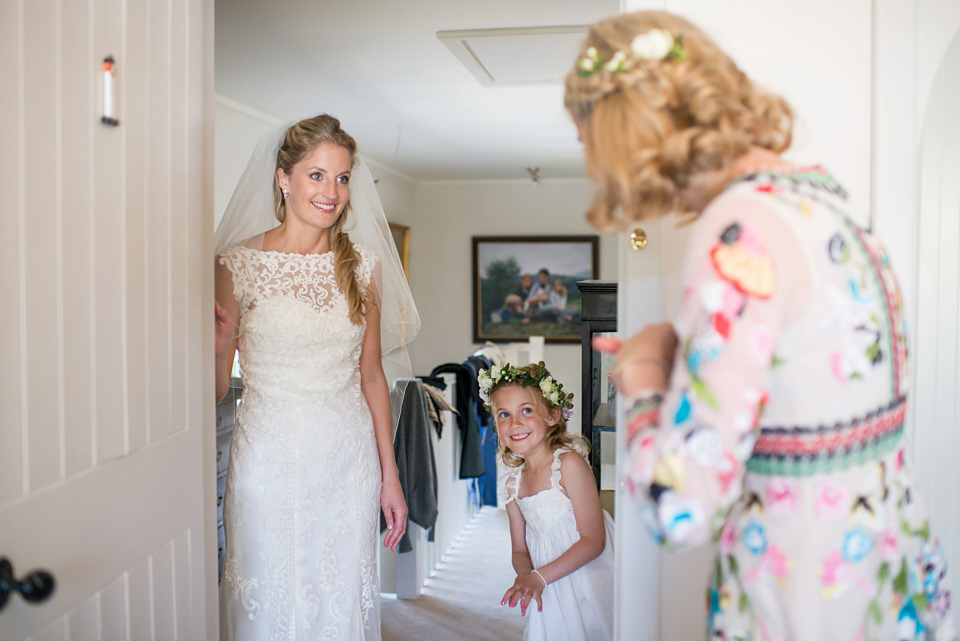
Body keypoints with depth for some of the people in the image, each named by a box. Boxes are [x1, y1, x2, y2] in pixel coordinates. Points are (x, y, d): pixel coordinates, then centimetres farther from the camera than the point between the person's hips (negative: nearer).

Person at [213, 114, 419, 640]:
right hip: (269, 458, -2)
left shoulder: (362, 266, 4)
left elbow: (371, 376, 8)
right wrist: (217, 345, -22)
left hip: (348, 459, 3)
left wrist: (390, 477, 8)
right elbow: (216, 388, -1)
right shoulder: (238, 262, -5)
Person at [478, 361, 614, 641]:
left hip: (587, 582, -5)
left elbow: (593, 541, -18)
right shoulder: (512, 485, 3)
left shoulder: (569, 463, -16)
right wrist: (525, 576, -13)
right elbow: (520, 551, 10)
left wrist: (539, 577, -21)